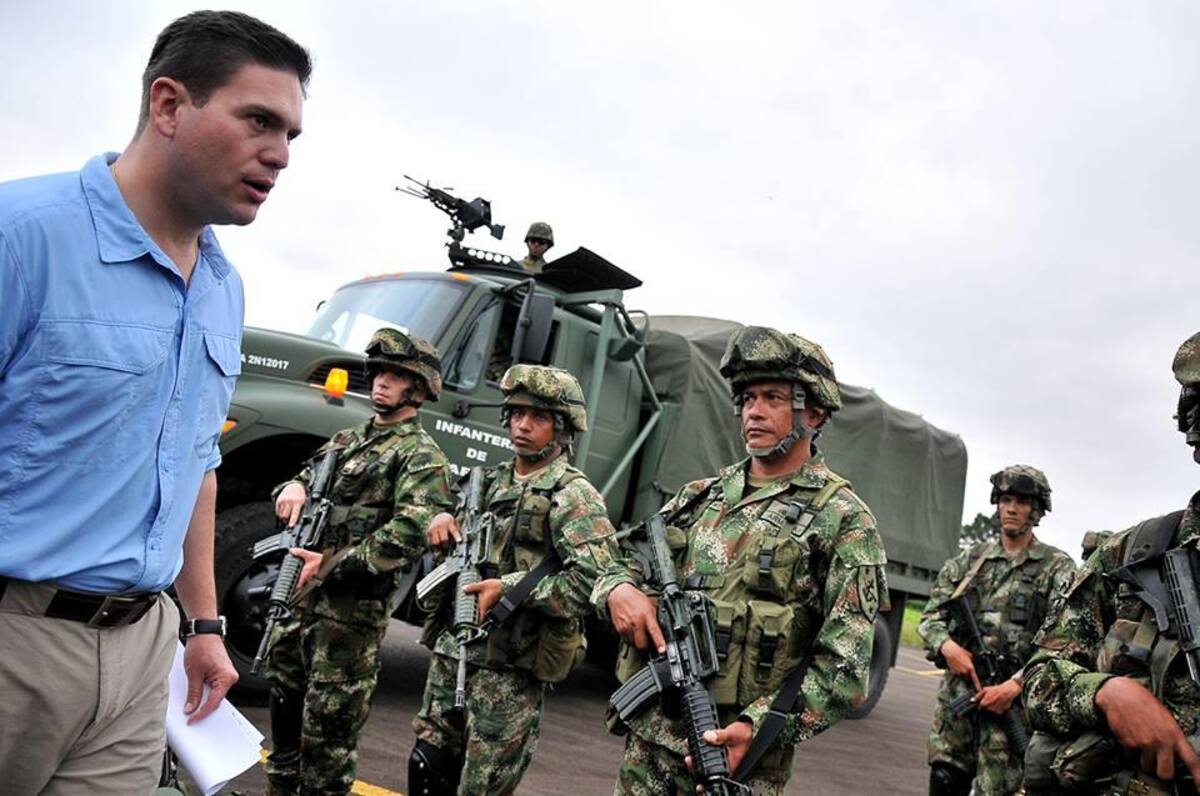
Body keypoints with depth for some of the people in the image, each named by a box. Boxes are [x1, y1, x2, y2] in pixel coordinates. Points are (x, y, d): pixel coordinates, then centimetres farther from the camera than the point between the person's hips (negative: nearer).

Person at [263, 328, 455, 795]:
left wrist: (332, 565, -21)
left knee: (329, 724, -4)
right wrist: (294, 486, -2)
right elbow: (309, 474, 24)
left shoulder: (421, 456, -9)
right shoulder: (348, 439, 16)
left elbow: (409, 534, -22)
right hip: (300, 593, 8)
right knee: (285, 700, 20)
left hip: (353, 607, -8)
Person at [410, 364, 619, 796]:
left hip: (510, 667, -7)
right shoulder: (492, 480, 12)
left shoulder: (574, 495, -11)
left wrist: (510, 589, -23)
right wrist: (446, 519, 4)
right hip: (452, 650, 7)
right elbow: (466, 541, 29)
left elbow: (597, 576, -23)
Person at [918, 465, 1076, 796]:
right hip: (957, 691, 4)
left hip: (1012, 697, -3)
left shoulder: (1058, 568, 1)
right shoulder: (970, 559, 13)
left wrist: (1014, 685, -18)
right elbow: (931, 616, 12)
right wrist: (947, 646, -11)